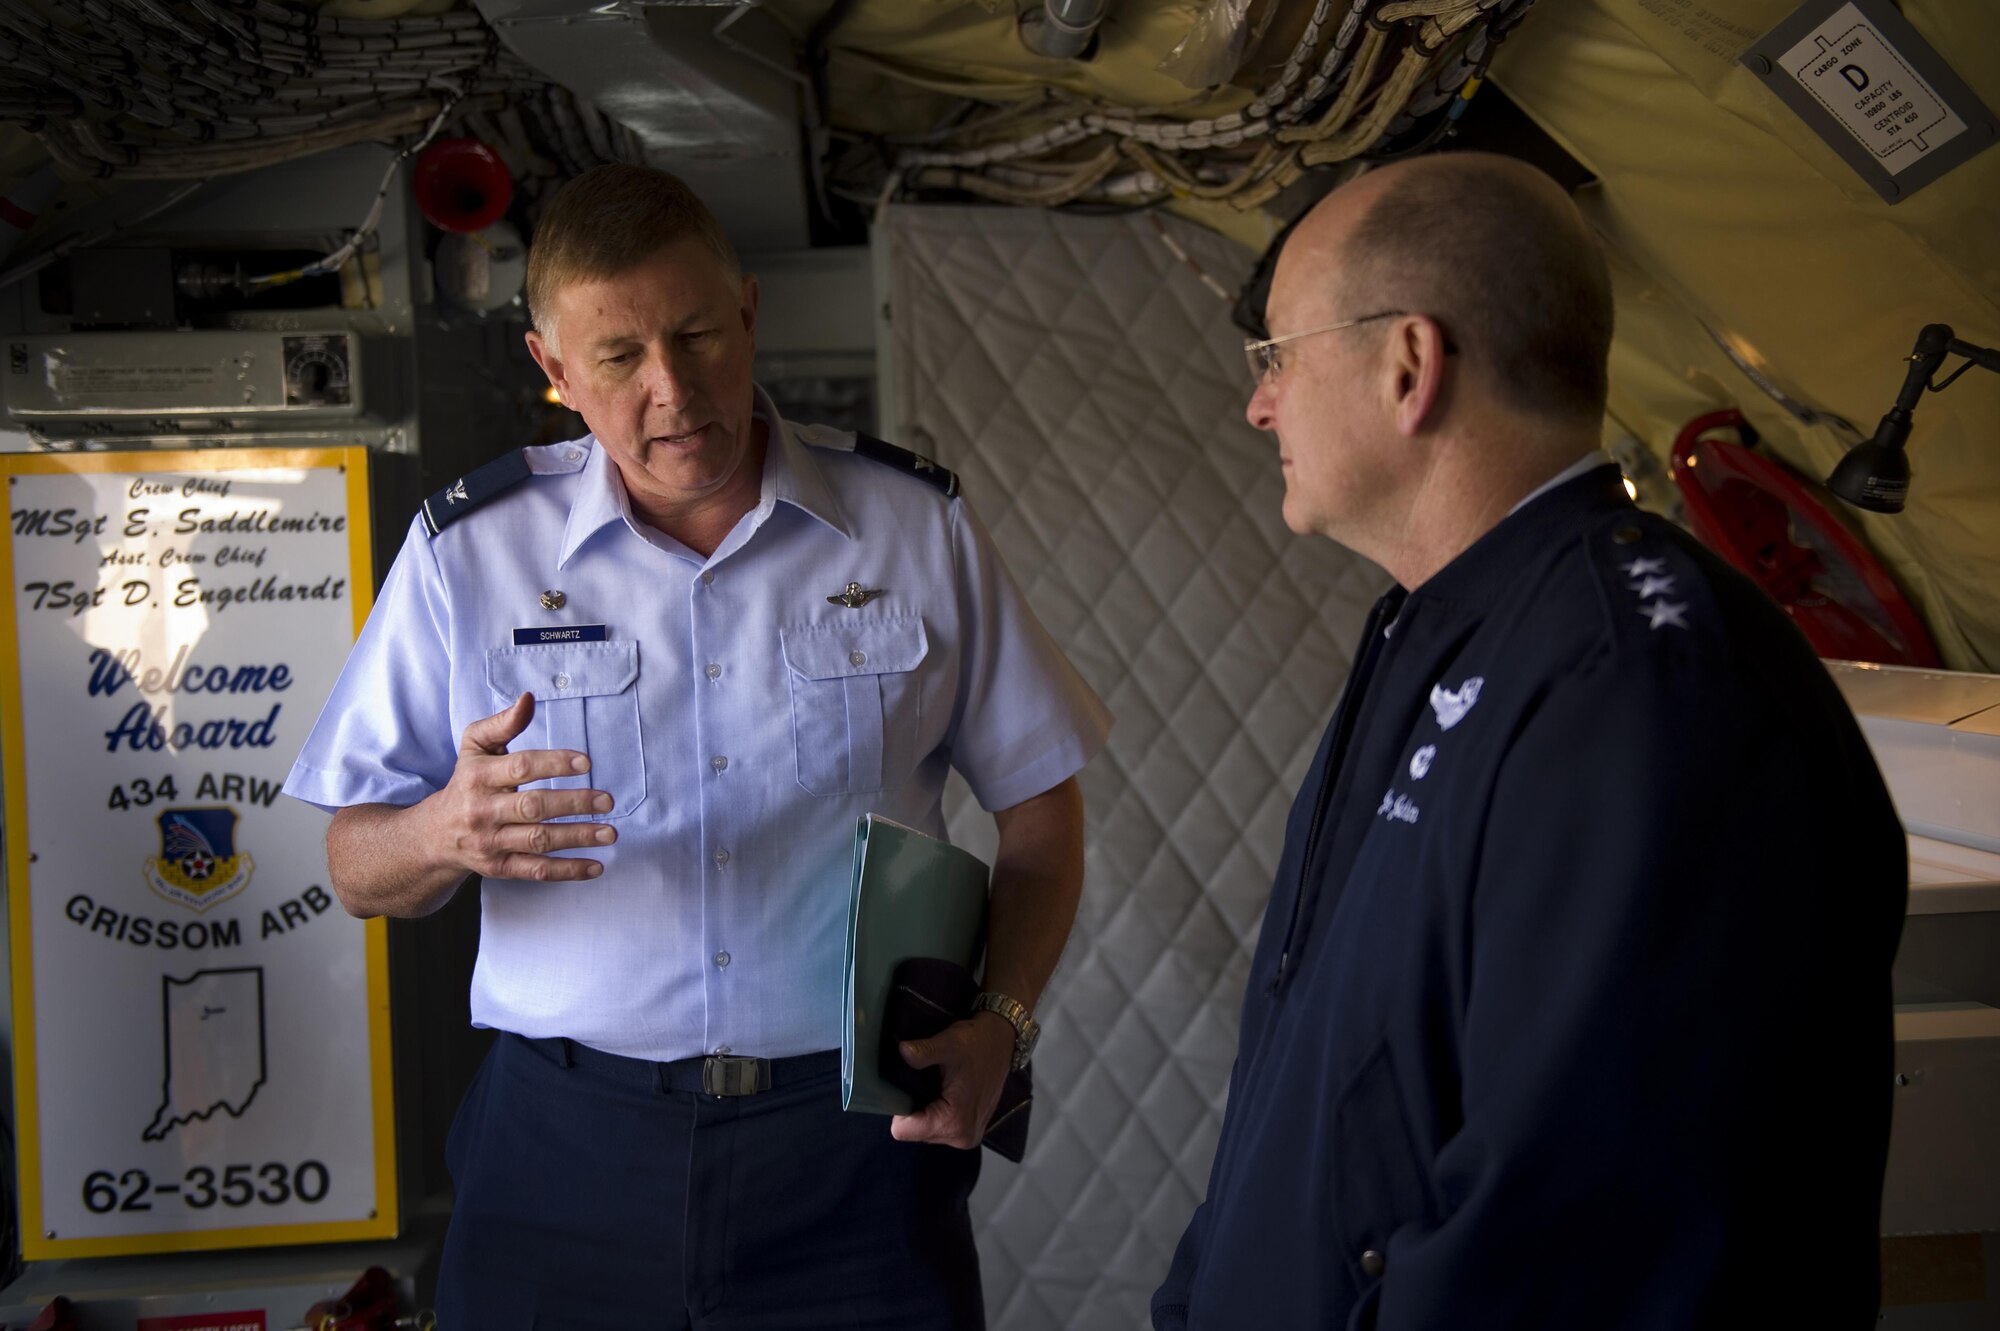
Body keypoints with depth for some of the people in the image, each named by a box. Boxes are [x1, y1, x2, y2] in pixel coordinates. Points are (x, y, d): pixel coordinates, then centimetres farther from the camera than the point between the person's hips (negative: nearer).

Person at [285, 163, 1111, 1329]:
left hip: (856, 1139, 0)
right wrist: (445, 833, -21)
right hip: (567, 1146, 1)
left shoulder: (917, 524, 1)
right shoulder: (469, 551, 1)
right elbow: (360, 871, 2)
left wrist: (1003, 1022, -7)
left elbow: (1040, 805, 7)